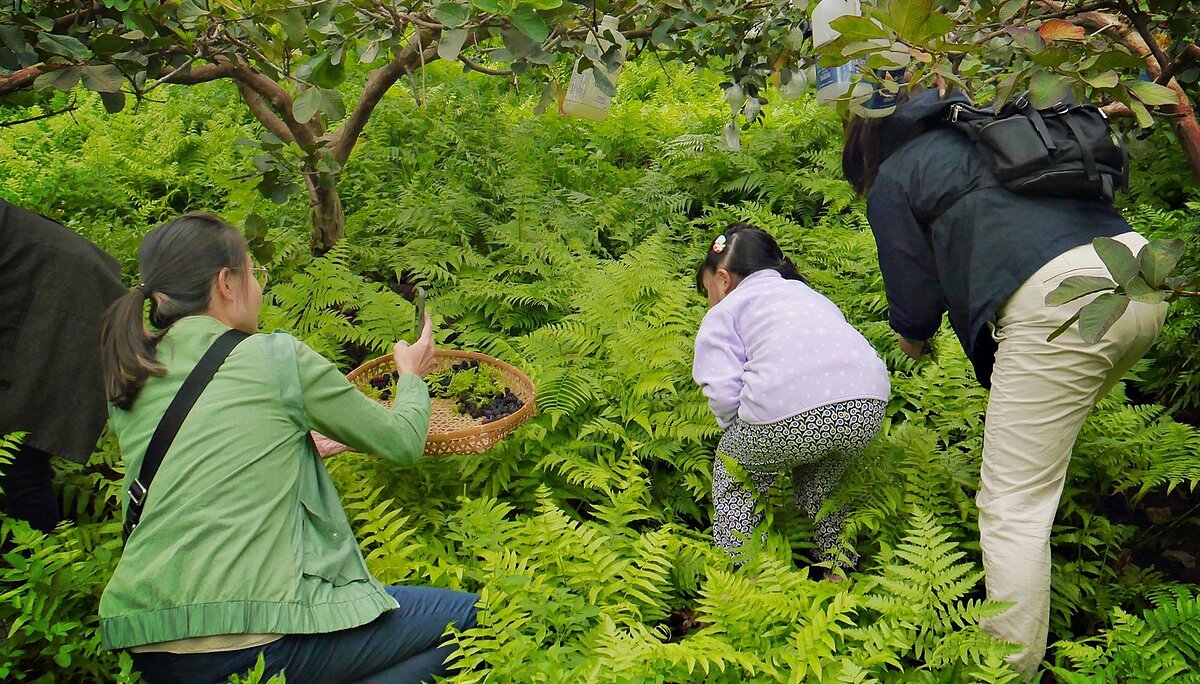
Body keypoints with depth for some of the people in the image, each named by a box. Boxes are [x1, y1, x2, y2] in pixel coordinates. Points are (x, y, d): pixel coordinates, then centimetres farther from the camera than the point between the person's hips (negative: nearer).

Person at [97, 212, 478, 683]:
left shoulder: (127, 386, 9)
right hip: (251, 643, -8)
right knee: (468, 617, 5)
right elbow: (402, 443, 3)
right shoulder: (276, 357, -7)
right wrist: (411, 375, 24)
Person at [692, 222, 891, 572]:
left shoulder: (723, 312, 18)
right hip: (868, 407, 6)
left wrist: (749, 435, 18)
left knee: (732, 474, 23)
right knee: (823, 478, 36)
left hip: (790, 416, -6)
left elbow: (723, 392, 1)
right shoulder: (810, 295, 37)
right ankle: (837, 568, 38)